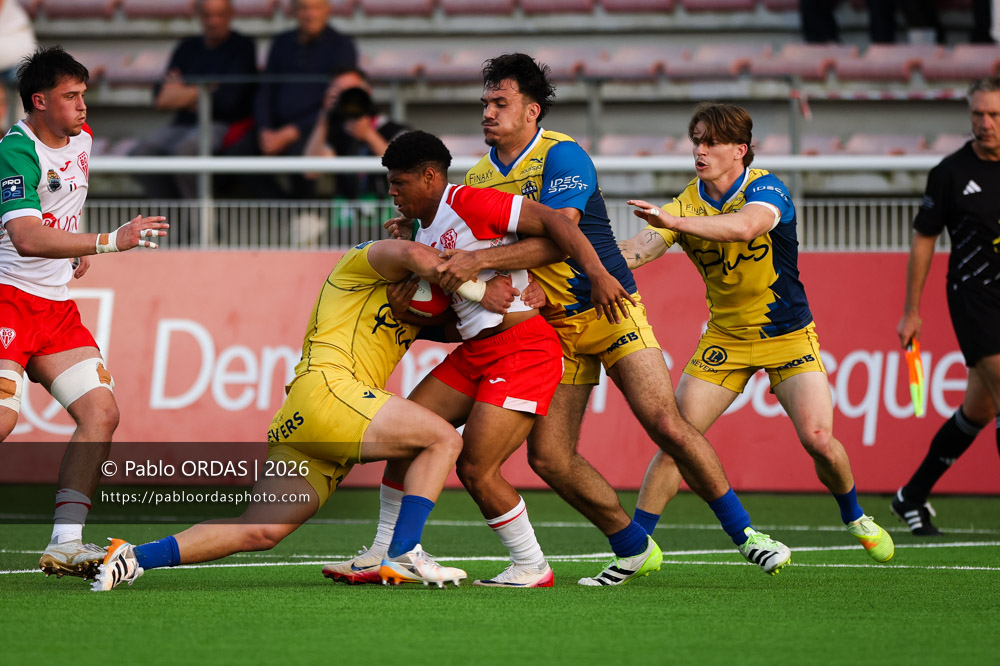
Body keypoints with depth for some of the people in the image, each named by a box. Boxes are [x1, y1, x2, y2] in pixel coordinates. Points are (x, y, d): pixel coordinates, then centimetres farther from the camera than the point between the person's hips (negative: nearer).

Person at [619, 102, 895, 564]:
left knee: (818, 439, -14)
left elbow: (746, 226, -42)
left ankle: (855, 518, 15)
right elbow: (643, 247, -19)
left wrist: (676, 222, -55)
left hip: (788, 335, -3)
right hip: (725, 338, 3)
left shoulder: (767, 190, -19)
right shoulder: (687, 203, -5)